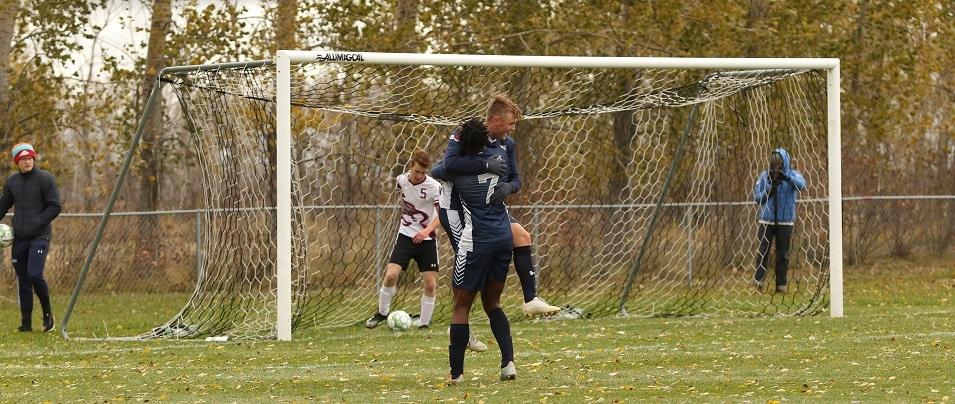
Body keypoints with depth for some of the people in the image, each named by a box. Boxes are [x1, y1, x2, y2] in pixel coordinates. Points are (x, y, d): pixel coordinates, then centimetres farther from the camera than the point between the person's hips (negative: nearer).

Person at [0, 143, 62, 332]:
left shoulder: (45, 179, -5)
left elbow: (55, 207, -7)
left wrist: (37, 223, -15)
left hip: (39, 236, -5)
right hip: (19, 238, 5)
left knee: (35, 274, -18)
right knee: (23, 280, 6)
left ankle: (48, 314, 1)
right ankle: (26, 322, 12)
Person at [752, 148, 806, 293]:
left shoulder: (793, 175, 0)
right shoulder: (764, 176, 4)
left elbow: (802, 185, -21)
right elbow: (757, 197, 3)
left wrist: (786, 177, -37)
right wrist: (770, 188, -15)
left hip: (785, 220, 0)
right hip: (766, 220, 0)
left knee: (783, 254, 3)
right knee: (762, 251, -8)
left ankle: (781, 284, 8)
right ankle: (759, 279, -4)